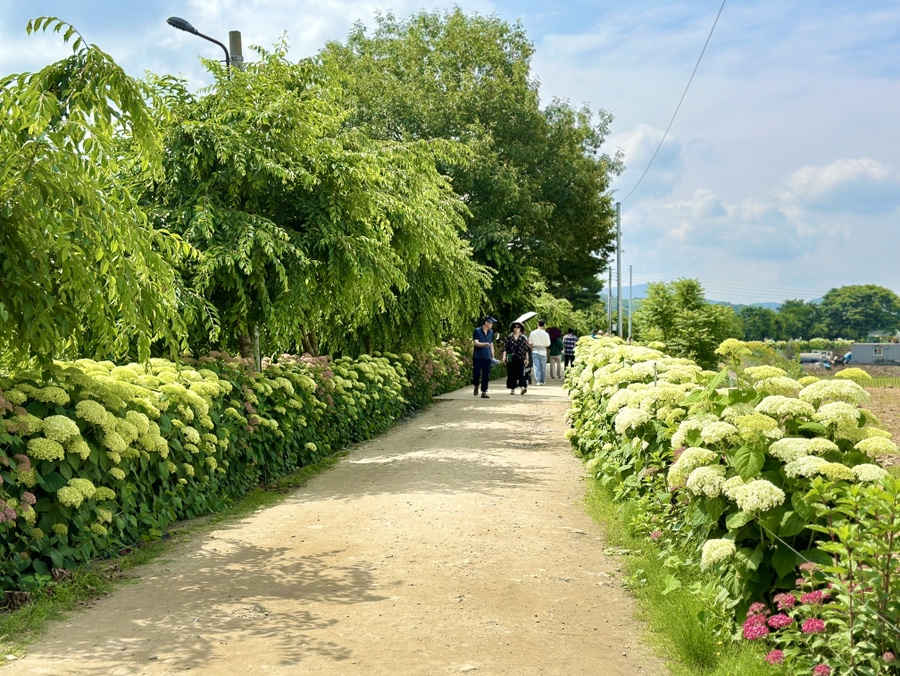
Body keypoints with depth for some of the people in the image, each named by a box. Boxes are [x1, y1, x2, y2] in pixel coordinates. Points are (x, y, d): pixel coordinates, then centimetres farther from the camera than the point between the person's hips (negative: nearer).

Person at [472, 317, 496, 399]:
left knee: (486, 375, 2)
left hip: (487, 357, 4)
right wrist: (484, 344, -33)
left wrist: (493, 356, 16)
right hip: (477, 357, -4)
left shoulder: (491, 332, 11)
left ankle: (484, 392, 8)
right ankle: (476, 386, 18)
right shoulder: (477, 331, -6)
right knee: (476, 373, -11)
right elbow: (476, 343, -15)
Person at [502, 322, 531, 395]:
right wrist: (504, 356, -8)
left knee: (521, 373, -12)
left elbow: (526, 350, 8)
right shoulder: (509, 337, 7)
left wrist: (527, 359, 6)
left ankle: (523, 387, -20)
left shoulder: (523, 338, 6)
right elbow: (505, 347, 4)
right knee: (511, 374, 3)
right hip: (511, 359, 1)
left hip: (520, 359, -1)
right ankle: (512, 389, 11)